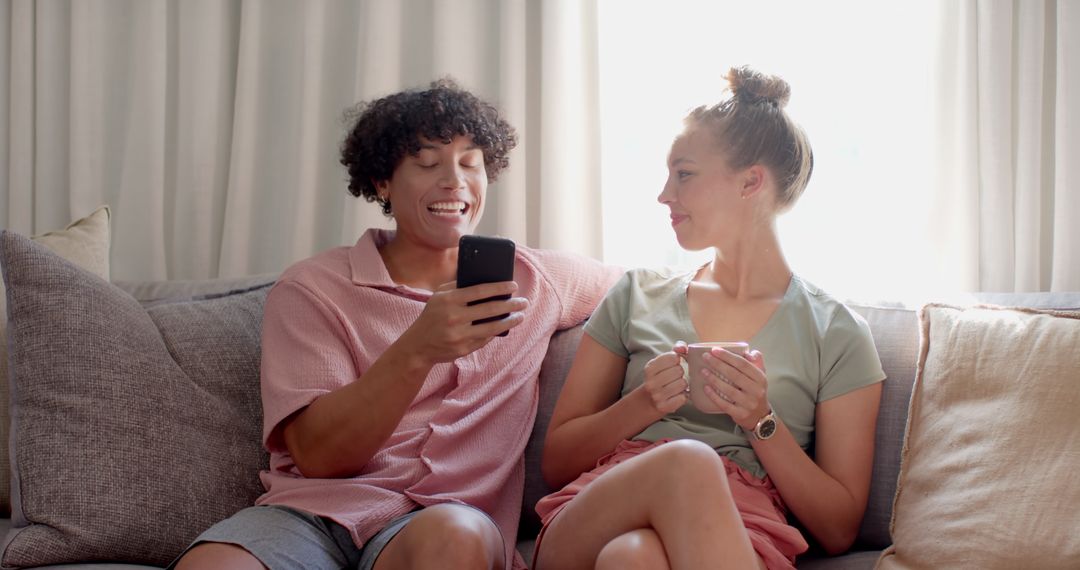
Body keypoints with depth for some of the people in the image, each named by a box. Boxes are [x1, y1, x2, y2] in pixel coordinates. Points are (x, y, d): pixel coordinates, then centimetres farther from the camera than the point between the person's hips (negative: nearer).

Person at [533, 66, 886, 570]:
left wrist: (763, 423, -7)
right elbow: (556, 463, 16)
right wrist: (643, 405, -3)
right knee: (688, 460, -34)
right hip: (592, 520, 3)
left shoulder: (837, 335, 10)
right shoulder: (636, 296, 18)